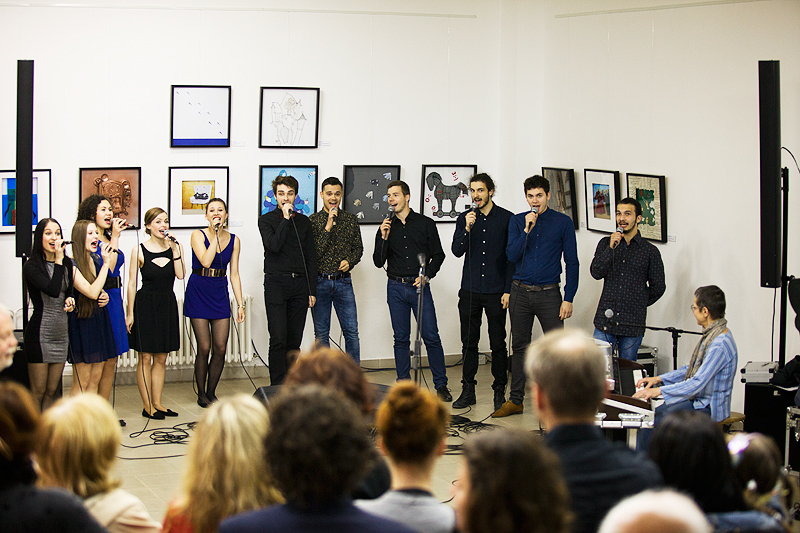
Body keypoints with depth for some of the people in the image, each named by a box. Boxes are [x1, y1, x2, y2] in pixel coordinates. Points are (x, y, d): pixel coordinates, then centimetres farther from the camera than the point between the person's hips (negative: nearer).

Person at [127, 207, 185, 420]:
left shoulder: (176, 247, 4)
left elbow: (181, 275, -10)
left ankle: (157, 403, 18)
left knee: (161, 358, 9)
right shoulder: (139, 250, -4)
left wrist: (174, 250, -15)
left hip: (167, 305, 4)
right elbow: (132, 283, -2)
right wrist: (130, 313, -5)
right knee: (145, 357, 0)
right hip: (145, 304, -3)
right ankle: (147, 406, 7)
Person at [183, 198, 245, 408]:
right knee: (204, 348, -5)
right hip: (198, 293, -3)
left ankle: (211, 392, 15)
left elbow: (234, 274, 8)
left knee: (220, 348, -1)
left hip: (220, 294, 4)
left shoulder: (233, 240, 6)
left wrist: (240, 304, 3)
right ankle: (201, 394, 10)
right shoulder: (198, 235, -4)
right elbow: (206, 261, -21)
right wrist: (216, 235, -16)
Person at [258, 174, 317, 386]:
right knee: (278, 340, -10)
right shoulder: (266, 220, 2)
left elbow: (311, 257, 13)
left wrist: (312, 290, 8)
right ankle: (277, 387, -6)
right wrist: (286, 219, -12)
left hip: (299, 285, 4)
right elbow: (274, 245, -16)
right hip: (276, 283, -3)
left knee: (294, 341, 5)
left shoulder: (303, 221, 12)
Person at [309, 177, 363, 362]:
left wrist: (349, 261, -6)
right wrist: (328, 227, -18)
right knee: (321, 334, 5)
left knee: (351, 332, 0)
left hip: (343, 282, 2)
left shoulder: (351, 220, 6)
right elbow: (313, 252, -12)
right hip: (319, 282, -2)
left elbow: (358, 247, 14)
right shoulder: (312, 220, -2)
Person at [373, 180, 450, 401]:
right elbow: (378, 262, 4)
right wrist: (383, 238, -9)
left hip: (419, 286, -2)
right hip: (396, 288, 2)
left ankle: (441, 385, 3)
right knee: (401, 339, 5)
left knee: (431, 336, -5)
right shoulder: (386, 227, 9)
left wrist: (427, 275, -9)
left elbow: (438, 255, 6)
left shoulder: (426, 224, 4)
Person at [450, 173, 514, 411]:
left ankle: (500, 391, 9)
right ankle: (468, 390, 14)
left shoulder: (506, 218, 0)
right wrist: (467, 229, -17)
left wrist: (508, 289, -6)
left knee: (498, 344, 1)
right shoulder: (464, 218, 8)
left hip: (495, 291, -3)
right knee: (469, 342, 6)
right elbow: (457, 251, -1)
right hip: (470, 290, 3)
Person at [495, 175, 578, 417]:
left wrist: (568, 298, -6)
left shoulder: (562, 222, 1)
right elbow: (512, 256, -3)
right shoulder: (517, 221, 7)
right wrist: (527, 229, -14)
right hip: (520, 293, 3)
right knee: (519, 347, 9)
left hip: (548, 294, -2)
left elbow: (572, 262, 1)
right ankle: (515, 400, 16)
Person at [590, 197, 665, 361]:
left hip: (633, 323, -1)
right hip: (605, 321, 1)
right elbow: (596, 273, -5)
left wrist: (638, 305, 12)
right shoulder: (606, 243, 9)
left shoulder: (650, 251, 3)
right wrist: (611, 248, -13)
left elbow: (658, 287, 9)